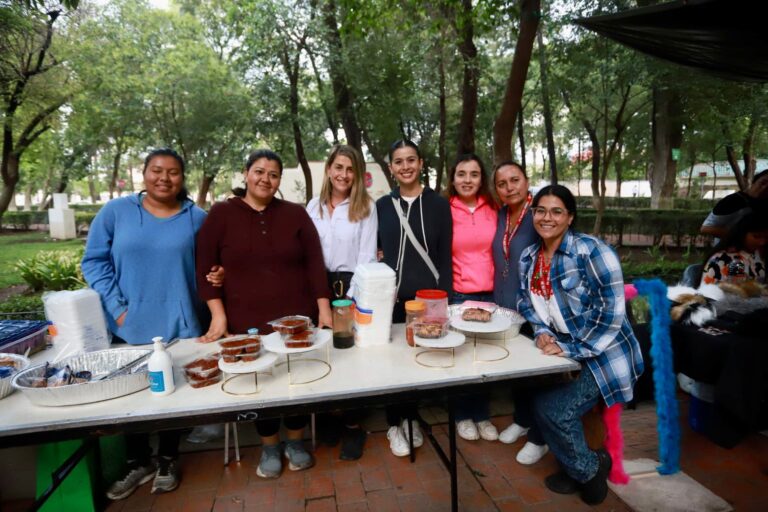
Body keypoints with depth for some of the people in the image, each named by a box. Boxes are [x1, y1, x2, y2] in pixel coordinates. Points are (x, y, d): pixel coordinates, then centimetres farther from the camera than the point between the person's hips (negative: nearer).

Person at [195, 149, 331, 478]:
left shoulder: (295, 214, 3)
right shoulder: (221, 214, 0)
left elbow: (314, 264, 1)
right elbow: (205, 268, -2)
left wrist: (324, 309, -4)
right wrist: (218, 315, -9)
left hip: (297, 318, 1)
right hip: (247, 322, -1)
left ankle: (295, 442, 34)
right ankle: (269, 447, 34)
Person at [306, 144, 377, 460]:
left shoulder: (366, 207, -2)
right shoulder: (314, 206, 9)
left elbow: (367, 255, -7)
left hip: (351, 284, -3)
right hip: (320, 285, 4)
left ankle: (353, 425, 17)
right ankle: (326, 415, 30)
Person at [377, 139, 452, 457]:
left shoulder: (438, 204, 1)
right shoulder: (382, 206, 5)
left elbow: (445, 256, -1)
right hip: (391, 297, 1)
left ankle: (411, 418, 32)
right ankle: (394, 424, 24)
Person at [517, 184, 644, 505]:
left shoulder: (592, 251, -18)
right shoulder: (529, 258, 3)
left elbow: (611, 314, -21)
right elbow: (528, 303, 12)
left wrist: (571, 350, -23)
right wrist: (541, 331, -7)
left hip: (603, 354, -6)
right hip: (563, 352, 7)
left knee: (553, 409, -15)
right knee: (542, 402, -1)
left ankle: (588, 469, 19)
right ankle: (579, 468, 30)